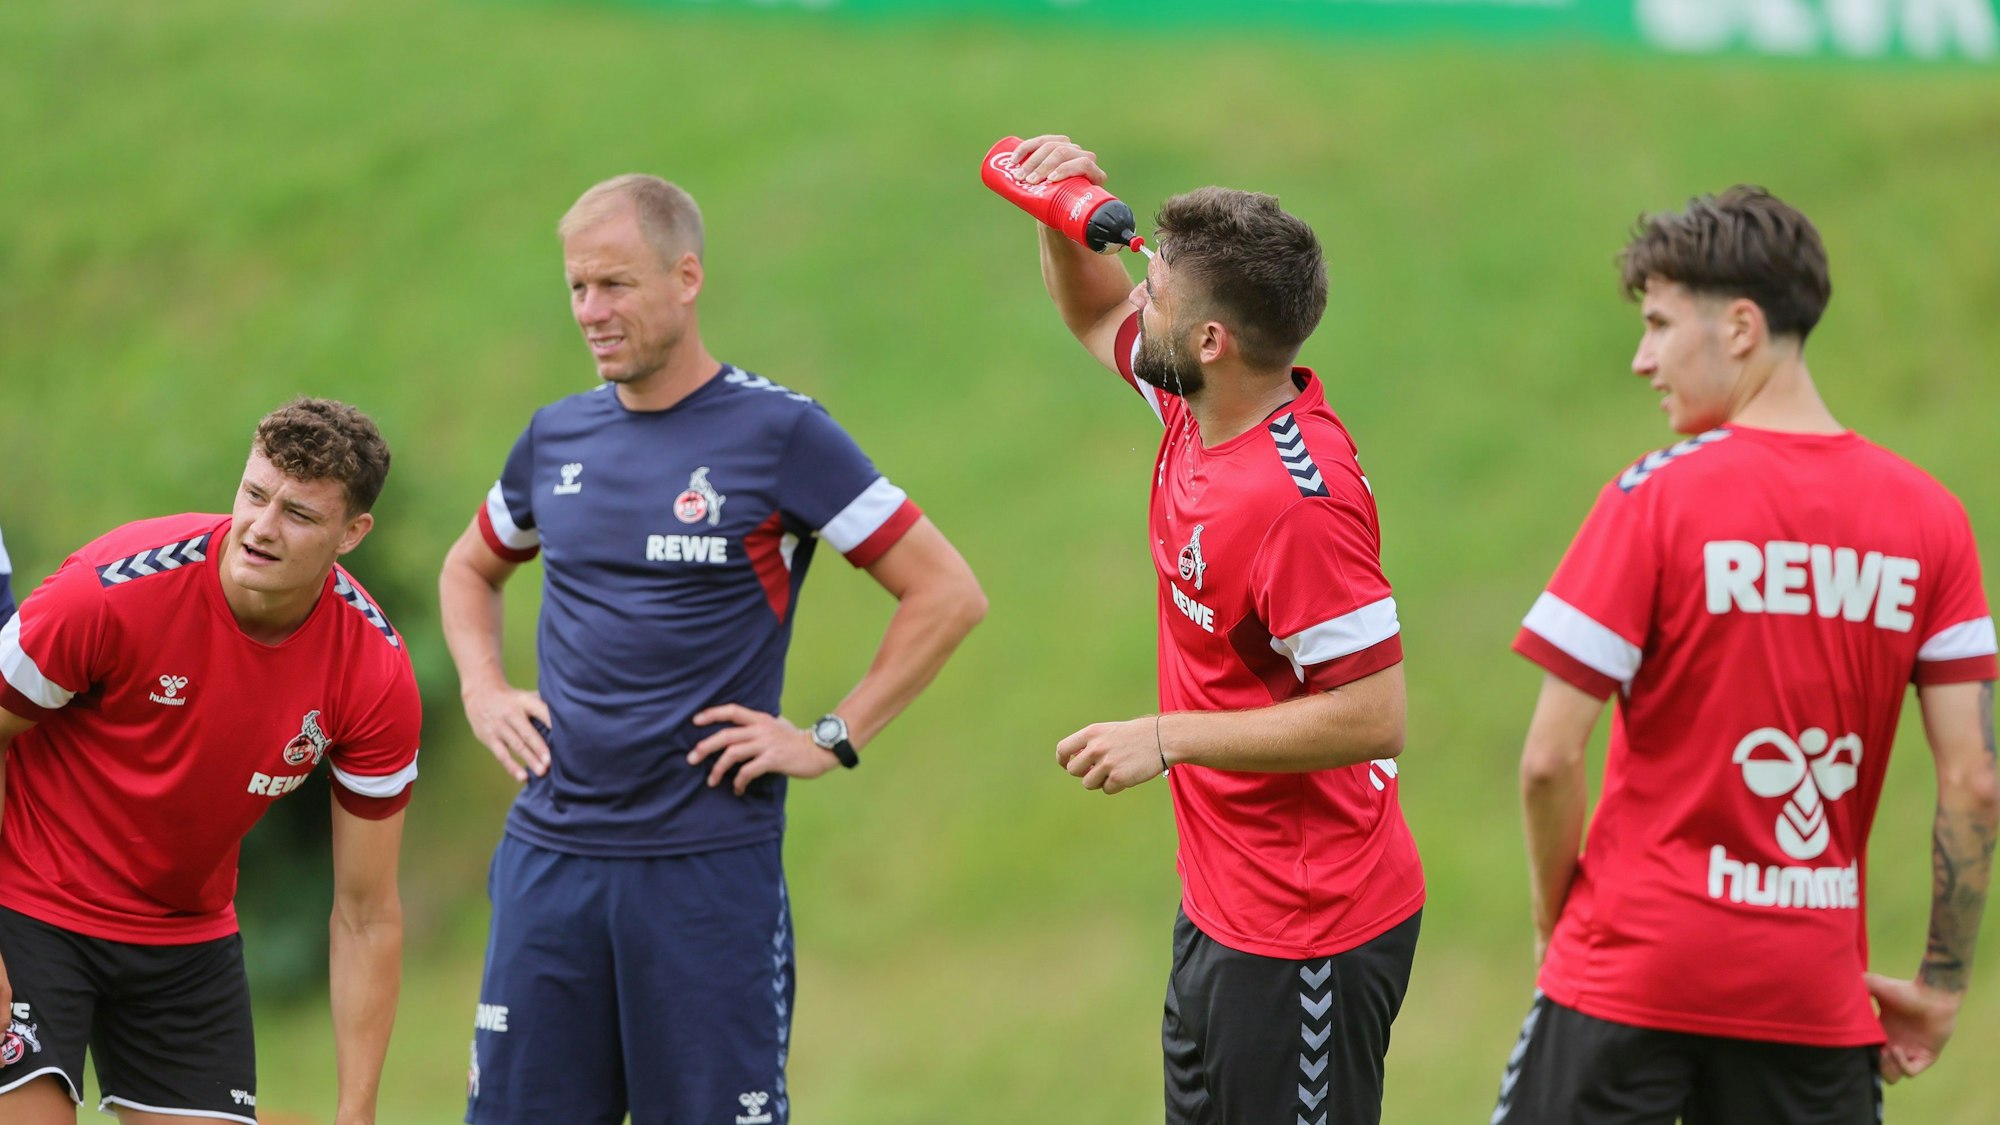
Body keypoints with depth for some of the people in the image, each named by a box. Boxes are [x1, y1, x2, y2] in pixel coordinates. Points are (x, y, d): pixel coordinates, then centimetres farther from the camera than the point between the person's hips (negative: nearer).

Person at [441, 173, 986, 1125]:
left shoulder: (779, 433, -5)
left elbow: (948, 594, -5)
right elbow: (471, 567, 30)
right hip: (549, 856, 5)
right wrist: (483, 690, 13)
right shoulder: (558, 436, 10)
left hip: (709, 862, -5)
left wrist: (831, 741, -7)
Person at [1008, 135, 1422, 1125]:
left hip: (1303, 932, -10)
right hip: (1220, 905, 10)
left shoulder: (1301, 499, -26)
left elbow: (1371, 716, -27)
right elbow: (1095, 314, 24)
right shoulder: (1194, 411, 2)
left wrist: (1166, 738, -22)